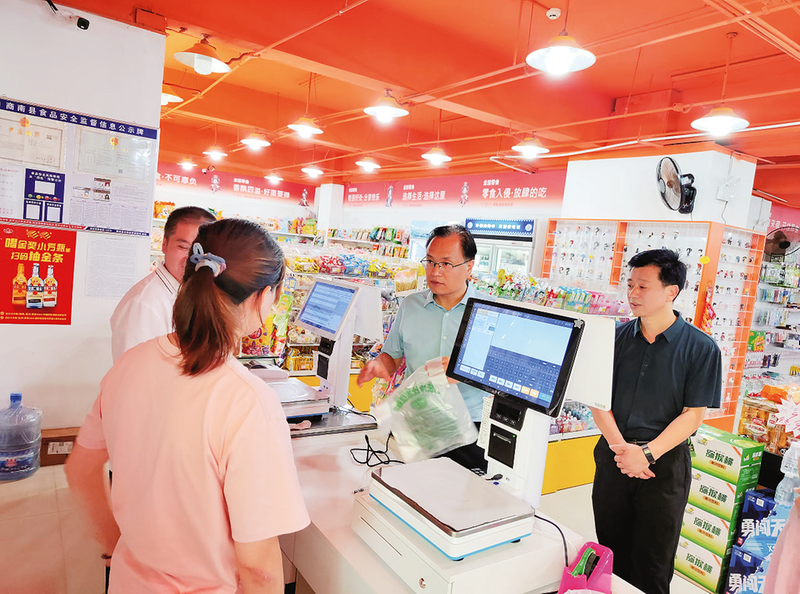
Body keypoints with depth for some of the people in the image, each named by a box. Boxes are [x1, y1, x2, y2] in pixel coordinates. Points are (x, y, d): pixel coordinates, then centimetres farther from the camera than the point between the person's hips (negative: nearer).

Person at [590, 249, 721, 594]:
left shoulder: (701, 348, -8)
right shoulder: (617, 338, 0)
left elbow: (693, 414, -10)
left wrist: (646, 454, -19)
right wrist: (620, 446, -14)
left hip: (665, 464, -3)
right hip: (614, 456, 3)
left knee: (651, 562, 10)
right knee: (610, 552, 15)